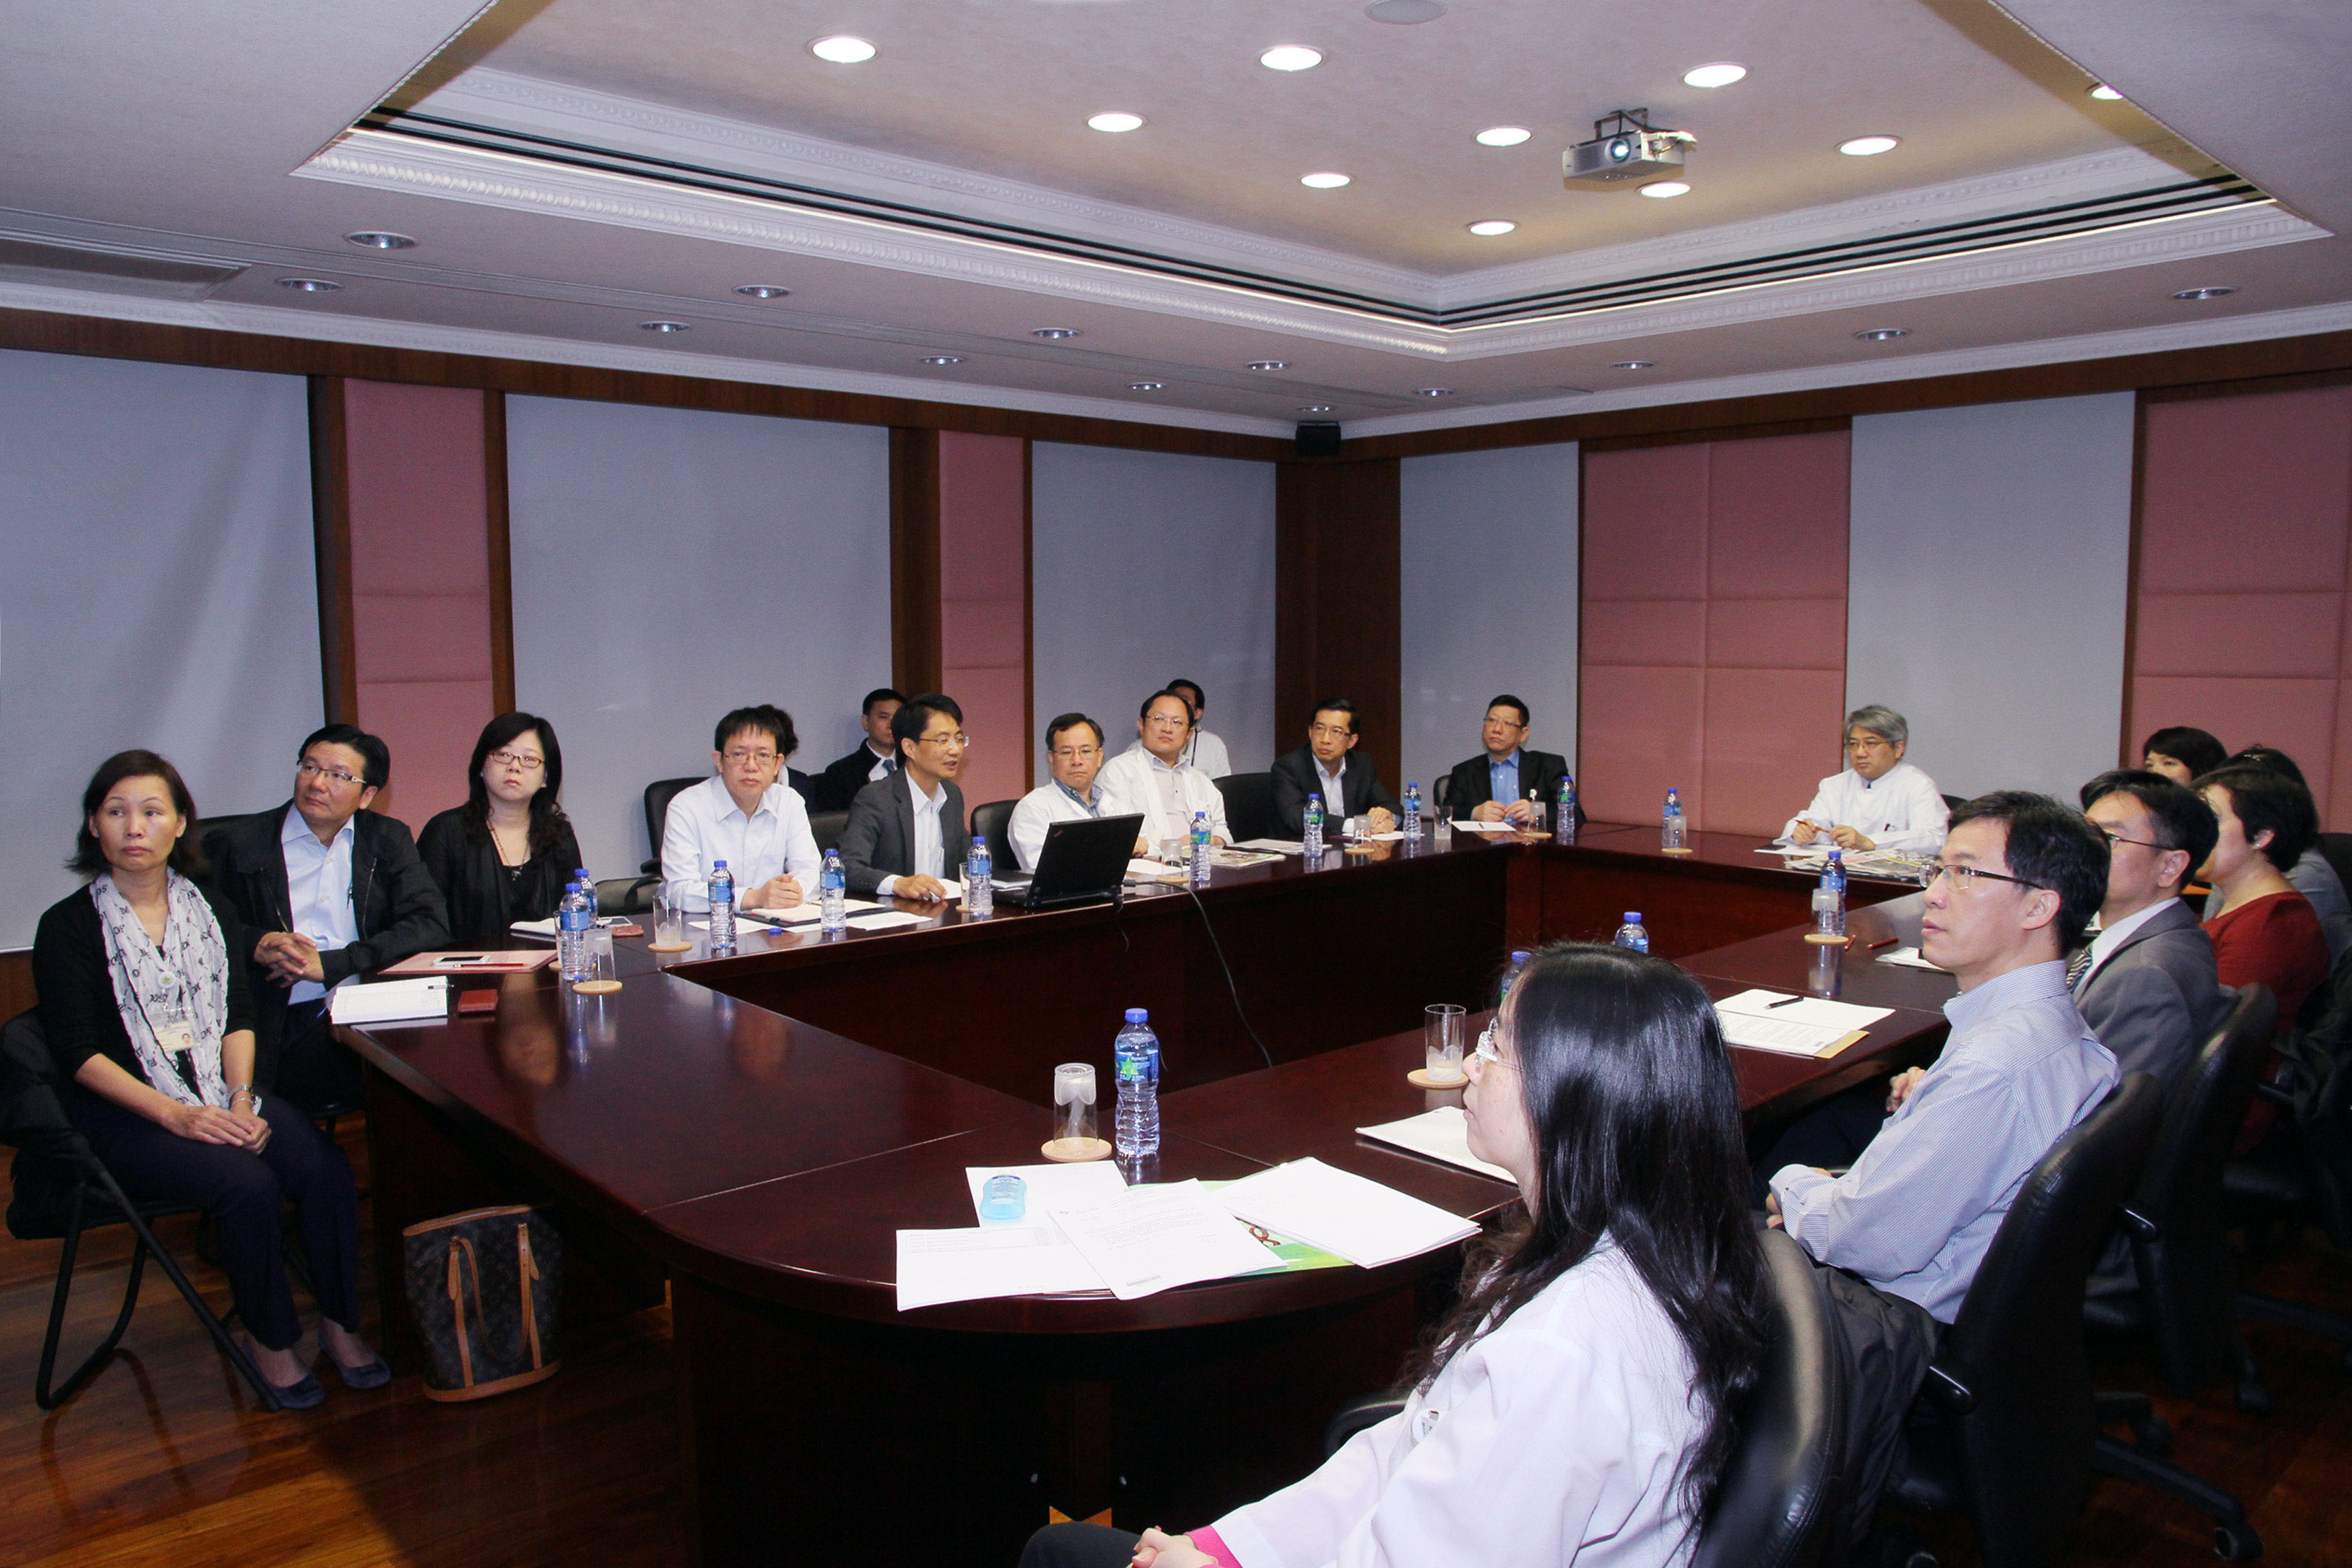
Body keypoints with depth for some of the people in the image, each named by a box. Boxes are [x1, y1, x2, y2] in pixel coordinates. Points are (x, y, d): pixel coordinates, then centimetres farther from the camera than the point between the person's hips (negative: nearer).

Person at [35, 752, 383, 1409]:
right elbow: (79, 1053, -9)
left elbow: (239, 1015, 7)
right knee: (249, 1183, -29)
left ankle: (339, 1323, -4)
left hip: (223, 1094, 4)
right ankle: (268, 1338, -6)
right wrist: (176, 1114, -20)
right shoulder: (68, 926, -2)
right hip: (125, 1115, -4)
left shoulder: (211, 910, 12)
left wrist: (241, 1099, -10)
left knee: (327, 1169, -22)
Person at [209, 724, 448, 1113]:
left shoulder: (389, 840, 13)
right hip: (281, 1019, 0)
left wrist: (329, 963, -10)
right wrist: (258, 945, -9)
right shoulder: (246, 842, 13)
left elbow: (432, 926, 0)